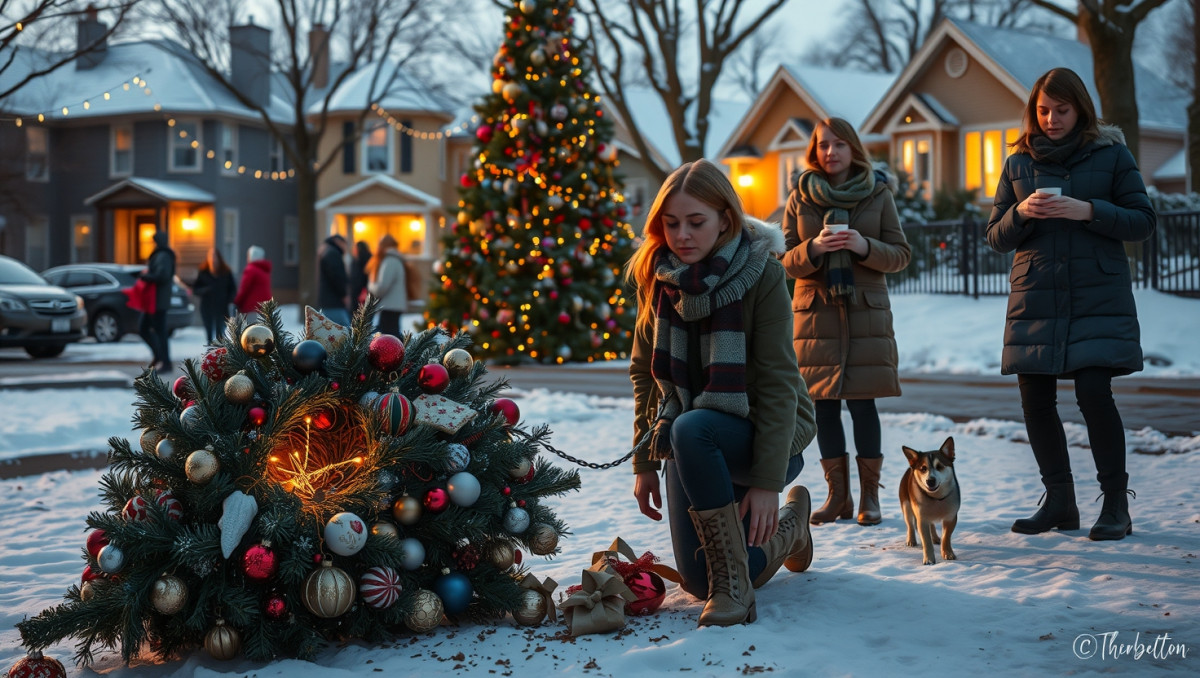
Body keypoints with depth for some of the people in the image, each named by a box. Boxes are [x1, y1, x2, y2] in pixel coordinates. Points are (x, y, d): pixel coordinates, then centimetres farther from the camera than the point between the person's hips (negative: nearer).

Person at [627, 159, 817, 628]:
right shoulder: (657, 277, -4)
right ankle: (789, 524, 32)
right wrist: (645, 463, -1)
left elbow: (778, 383, -20)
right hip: (693, 446, 5)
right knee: (699, 583, 2)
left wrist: (768, 481, -25)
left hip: (759, 428, -5)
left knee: (691, 429, -37)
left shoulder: (761, 275, -18)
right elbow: (645, 373, 3)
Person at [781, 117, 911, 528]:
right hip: (815, 311, 1)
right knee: (824, 403, 1)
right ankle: (838, 496, 11)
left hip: (866, 310, -1)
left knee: (862, 401, -5)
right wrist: (814, 248, -15)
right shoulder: (800, 198, 7)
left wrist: (864, 246, -15)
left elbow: (901, 254, 4)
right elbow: (786, 260, 6)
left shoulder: (878, 194, 5)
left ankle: (870, 496, 6)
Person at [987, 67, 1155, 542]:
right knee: (1036, 401, 1)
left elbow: (1143, 222, 0)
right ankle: (1059, 502, 16)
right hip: (1036, 300, 3)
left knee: (1093, 391, -15)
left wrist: (1089, 211, -15)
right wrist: (1021, 213, -10)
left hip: (1098, 298, -3)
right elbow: (996, 236, 11)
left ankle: (1116, 504, -2)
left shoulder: (1111, 155, 3)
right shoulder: (1019, 163, 10)